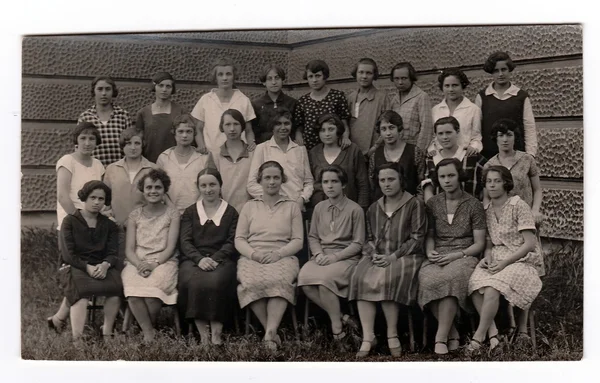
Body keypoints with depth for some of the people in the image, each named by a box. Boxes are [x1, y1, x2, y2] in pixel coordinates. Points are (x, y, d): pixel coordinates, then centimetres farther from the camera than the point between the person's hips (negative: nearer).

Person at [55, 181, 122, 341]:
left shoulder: (109, 225, 20)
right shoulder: (70, 221, 10)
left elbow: (112, 253, 7)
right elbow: (67, 254, -1)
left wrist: (105, 264, -18)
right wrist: (87, 267, -18)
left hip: (102, 266, 3)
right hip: (77, 267, -3)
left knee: (116, 287, -32)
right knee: (82, 291, -37)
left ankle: (107, 332, -25)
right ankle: (77, 338, -43)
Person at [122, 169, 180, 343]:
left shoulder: (172, 214, 9)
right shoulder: (134, 215, 15)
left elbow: (170, 247, 0)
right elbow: (129, 249, 8)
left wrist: (154, 264, -16)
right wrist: (139, 264, -13)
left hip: (164, 262, -2)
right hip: (137, 263, 2)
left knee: (152, 289, -34)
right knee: (133, 291, -33)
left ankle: (148, 327, -9)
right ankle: (148, 333, -21)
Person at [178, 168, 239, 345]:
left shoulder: (231, 213, 17)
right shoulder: (190, 212, 20)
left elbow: (232, 243, 4)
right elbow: (185, 241, 7)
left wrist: (214, 259, -14)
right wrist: (200, 259, -13)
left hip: (221, 260, -1)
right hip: (193, 260, 1)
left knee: (215, 282, -35)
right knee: (193, 282, -34)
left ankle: (216, 332, -29)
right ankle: (203, 333, -29)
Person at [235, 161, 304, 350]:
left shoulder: (292, 207, 18)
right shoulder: (249, 206, 22)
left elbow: (298, 241, 8)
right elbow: (239, 239, 12)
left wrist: (278, 253, -10)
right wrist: (254, 253, -9)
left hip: (282, 257, -1)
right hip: (252, 257, 1)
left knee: (279, 280, -37)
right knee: (252, 281, -35)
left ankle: (270, 332, -42)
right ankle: (272, 332, -28)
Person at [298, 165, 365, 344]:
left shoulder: (355, 209, -1)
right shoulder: (319, 208, 13)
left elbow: (358, 243, -2)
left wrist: (335, 256, -14)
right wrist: (319, 254, -5)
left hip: (346, 257, -4)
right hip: (322, 256, 4)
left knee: (324, 278, -35)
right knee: (304, 278, -28)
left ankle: (337, 328, -17)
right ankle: (339, 316, -13)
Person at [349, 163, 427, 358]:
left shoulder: (415, 204, 2)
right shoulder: (374, 208, 19)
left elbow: (417, 239, -4)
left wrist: (392, 257, -14)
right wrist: (374, 254, -2)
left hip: (404, 255, -4)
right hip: (377, 256, 5)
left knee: (385, 278, -35)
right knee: (360, 278, -28)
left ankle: (392, 335, -22)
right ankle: (368, 337, -29)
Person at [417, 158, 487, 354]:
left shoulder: (473, 204, 3)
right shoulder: (433, 203, 13)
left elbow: (479, 243, 1)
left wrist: (456, 255, -13)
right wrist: (430, 252, -2)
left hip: (464, 256, -3)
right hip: (438, 257, 3)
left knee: (449, 279, -38)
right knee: (427, 279, -33)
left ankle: (441, 338, -31)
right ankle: (452, 333, -20)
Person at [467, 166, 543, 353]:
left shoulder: (518, 205, -6)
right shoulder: (487, 208, 12)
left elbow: (530, 244, -10)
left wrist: (504, 262, -16)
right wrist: (488, 255, -5)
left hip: (520, 259, -5)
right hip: (495, 259, 5)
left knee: (492, 288, -32)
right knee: (475, 285, -27)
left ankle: (478, 337, -22)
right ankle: (493, 334, -25)